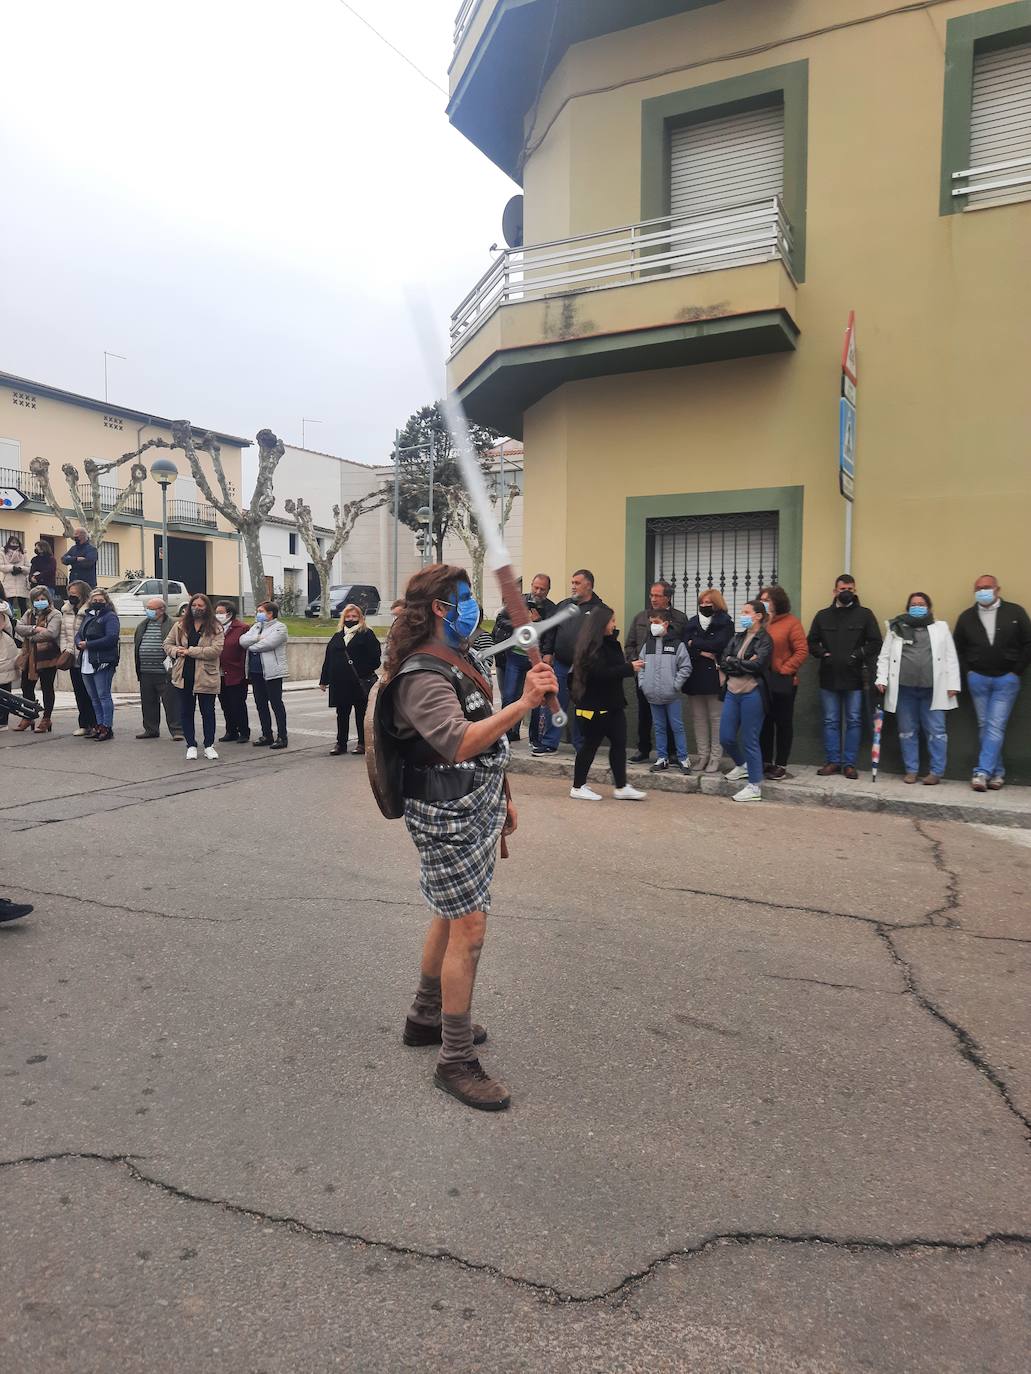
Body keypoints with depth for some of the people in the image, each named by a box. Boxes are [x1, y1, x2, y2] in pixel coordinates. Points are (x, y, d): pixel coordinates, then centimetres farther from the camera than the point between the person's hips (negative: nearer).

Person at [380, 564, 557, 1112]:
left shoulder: (458, 662, 12)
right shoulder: (421, 678, -21)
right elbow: (459, 744, -36)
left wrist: (501, 798, 21)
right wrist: (524, 704, -43)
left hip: (475, 810, 10)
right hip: (446, 819, -10)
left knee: (451, 916, 19)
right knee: (468, 929, -6)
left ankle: (427, 1017, 37)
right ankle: (456, 1060, 7)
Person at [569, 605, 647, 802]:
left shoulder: (609, 642, 12)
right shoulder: (592, 646, -17)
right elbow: (601, 673, -26)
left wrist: (630, 666, 1)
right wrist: (629, 668, -21)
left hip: (612, 703, 9)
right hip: (594, 706, -9)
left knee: (619, 743, 7)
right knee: (591, 744, 1)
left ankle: (621, 787, 14)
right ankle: (578, 787, 13)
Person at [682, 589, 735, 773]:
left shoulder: (725, 623, 0)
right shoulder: (692, 623, 13)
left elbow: (719, 644, -15)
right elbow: (685, 646, 0)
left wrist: (695, 644, -6)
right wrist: (703, 653, -15)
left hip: (715, 677, -5)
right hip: (695, 676, 5)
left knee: (716, 718, -1)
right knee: (698, 718, 7)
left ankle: (716, 758, 4)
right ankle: (702, 756, 14)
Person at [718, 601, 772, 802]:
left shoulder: (765, 640, -6)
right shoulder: (737, 638, 13)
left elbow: (756, 665, -20)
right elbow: (723, 663, 3)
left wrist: (732, 662, -8)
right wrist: (743, 665, -11)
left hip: (752, 693, -6)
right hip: (732, 692, 6)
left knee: (750, 741, -1)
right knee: (726, 738, 10)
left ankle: (755, 787, 10)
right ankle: (742, 765, 38)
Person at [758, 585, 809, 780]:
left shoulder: (791, 622, -6)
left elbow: (802, 651, -11)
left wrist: (784, 670, -14)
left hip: (782, 682, -5)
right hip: (761, 681, 5)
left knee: (783, 723, 6)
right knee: (764, 723, 11)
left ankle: (781, 765, 13)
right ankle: (766, 762, 21)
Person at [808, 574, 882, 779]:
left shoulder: (865, 614, 3)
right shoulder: (823, 615, 9)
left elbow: (875, 643, 0)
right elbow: (811, 642, 11)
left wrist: (857, 655, -10)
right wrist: (823, 654, -5)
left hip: (854, 678, -2)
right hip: (829, 677, 2)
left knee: (854, 721, 3)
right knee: (830, 721, 6)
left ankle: (850, 763, 10)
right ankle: (832, 761, 15)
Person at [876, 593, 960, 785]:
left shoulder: (940, 628, 11)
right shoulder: (896, 629, 12)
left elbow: (951, 659, 7)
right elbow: (884, 657, 10)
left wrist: (953, 684, -1)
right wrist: (882, 679, -2)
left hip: (932, 690, -1)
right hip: (904, 689, 1)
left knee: (935, 731, -1)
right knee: (907, 732, 6)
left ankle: (936, 772, 7)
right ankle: (911, 770, 15)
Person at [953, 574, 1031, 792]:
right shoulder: (967, 617, 4)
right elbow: (957, 647, 11)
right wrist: (968, 671, 2)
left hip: (1006, 679, -3)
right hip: (978, 679, 3)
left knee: (996, 727, -8)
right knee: (984, 726, 6)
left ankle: (982, 772, -11)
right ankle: (997, 772, 15)